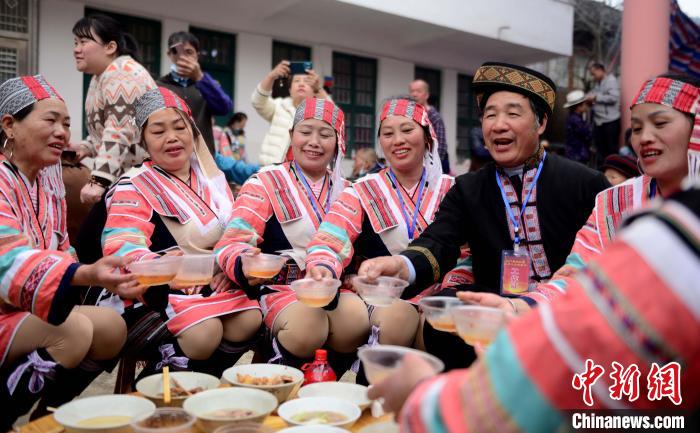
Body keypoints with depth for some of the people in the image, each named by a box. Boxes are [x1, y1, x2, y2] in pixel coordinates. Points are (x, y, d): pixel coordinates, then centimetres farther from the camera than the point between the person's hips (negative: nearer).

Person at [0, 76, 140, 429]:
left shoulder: (48, 179, 8)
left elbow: (58, 250, 13)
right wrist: (87, 275, -49)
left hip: (30, 309, 8)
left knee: (112, 326, -5)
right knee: (74, 331, -27)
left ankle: (46, 416, 9)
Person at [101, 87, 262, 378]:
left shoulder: (213, 177, 13)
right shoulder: (134, 187, -4)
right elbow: (121, 246, -20)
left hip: (217, 284, 5)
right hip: (164, 287, -5)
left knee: (250, 320, -20)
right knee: (205, 331, -29)